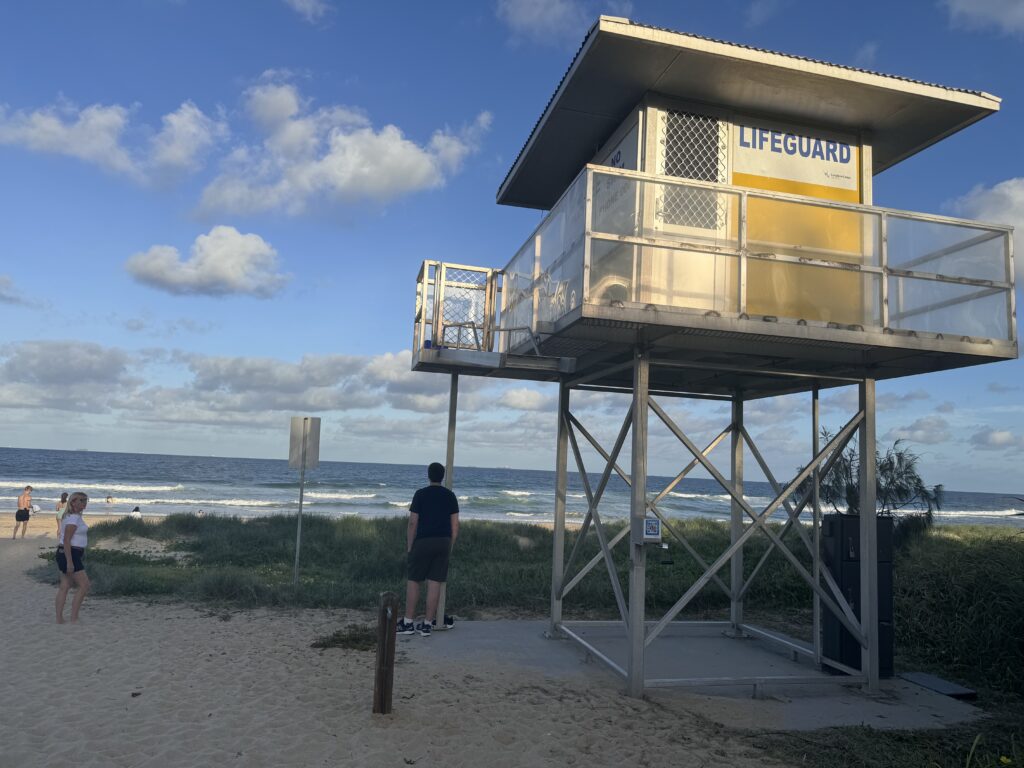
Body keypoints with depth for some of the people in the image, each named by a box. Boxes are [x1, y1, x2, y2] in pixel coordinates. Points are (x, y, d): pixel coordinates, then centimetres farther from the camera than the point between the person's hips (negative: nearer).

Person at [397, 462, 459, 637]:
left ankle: (408, 623, 10)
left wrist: (409, 547, 1)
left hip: (423, 542, -3)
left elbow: (413, 523, -6)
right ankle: (427, 624, 9)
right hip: (443, 542, 3)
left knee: (413, 581, 8)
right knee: (434, 584, 5)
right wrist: (450, 547, 13)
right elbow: (455, 525, 5)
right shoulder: (450, 496, 6)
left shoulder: (420, 494, -4)